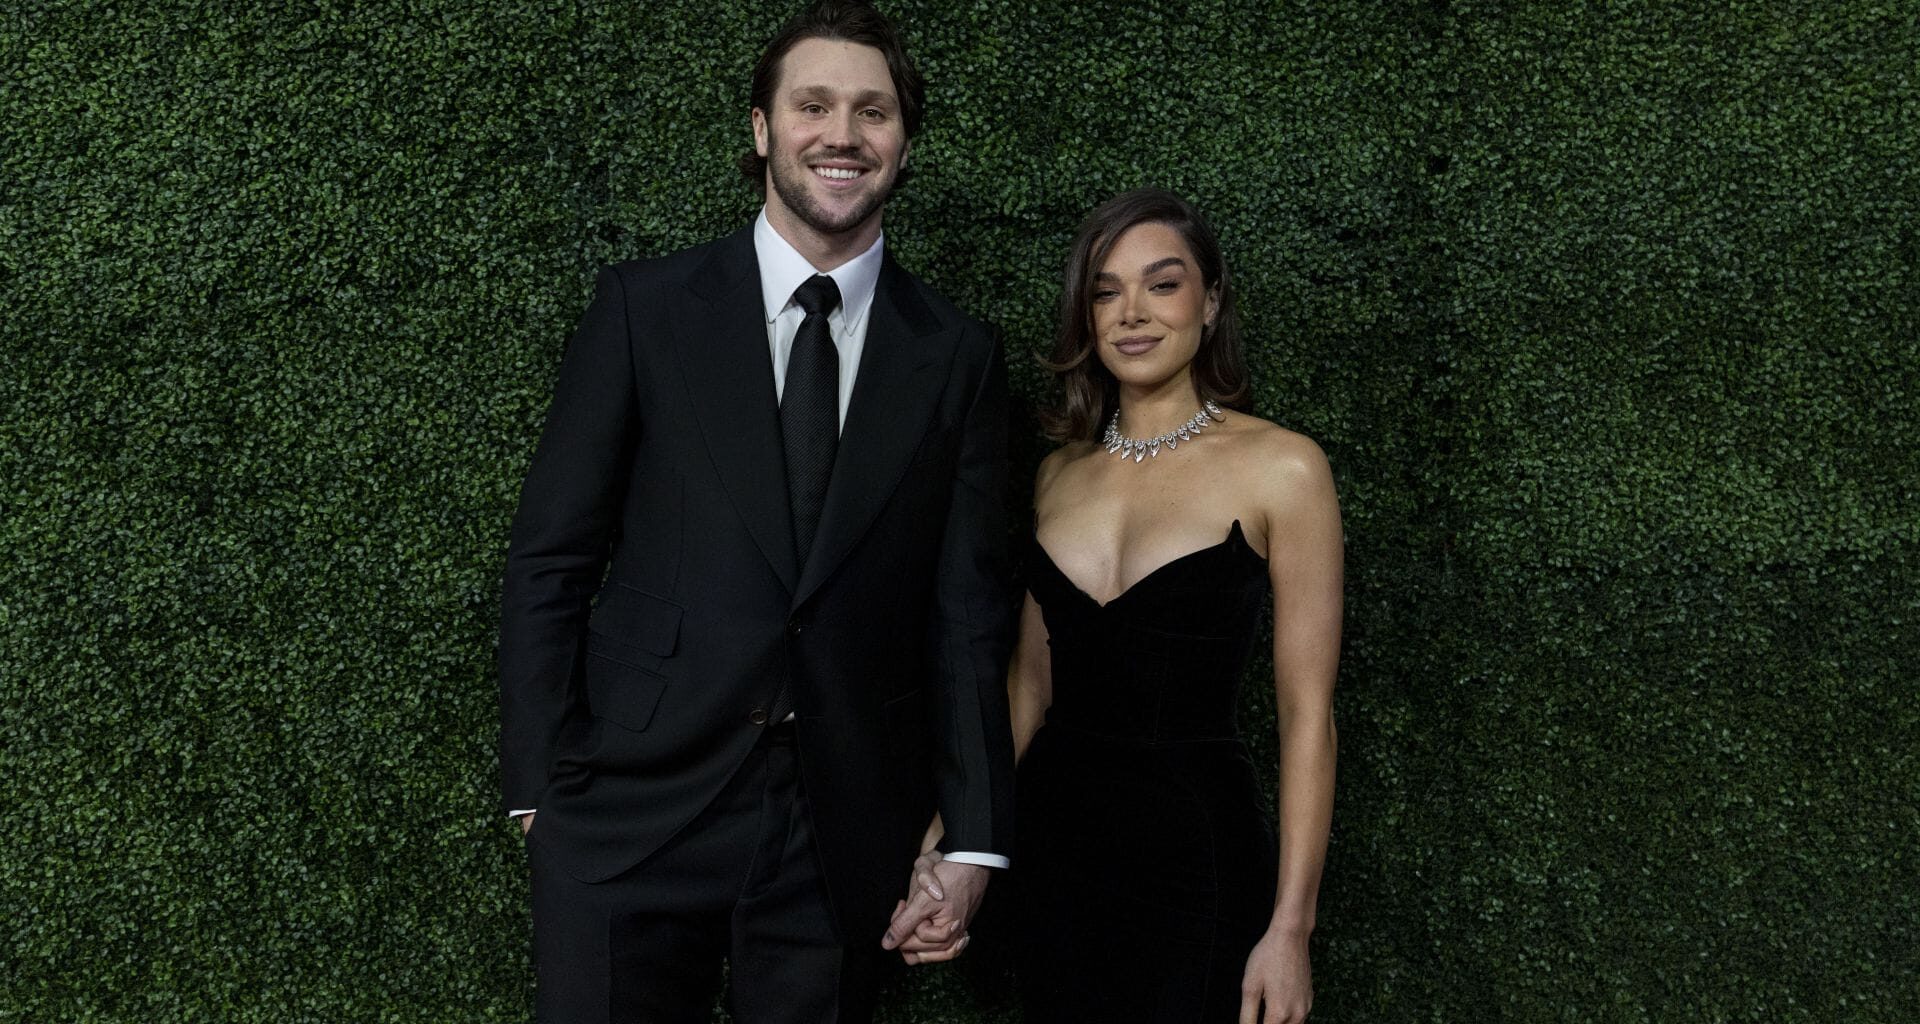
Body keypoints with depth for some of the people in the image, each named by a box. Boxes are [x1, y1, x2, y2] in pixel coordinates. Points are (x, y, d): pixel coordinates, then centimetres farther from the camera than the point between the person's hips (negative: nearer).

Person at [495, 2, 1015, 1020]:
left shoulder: (958, 357, 5)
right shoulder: (645, 308, 1)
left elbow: (968, 612, 4)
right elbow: (550, 555, 1)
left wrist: (972, 842, 1)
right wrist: (540, 784, -4)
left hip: (843, 838, 1)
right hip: (634, 813, -1)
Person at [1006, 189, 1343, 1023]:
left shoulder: (1280, 469, -9)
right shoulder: (1061, 473, 6)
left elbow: (1306, 714, -10)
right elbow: (1030, 680, 11)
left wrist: (1289, 927, -12)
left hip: (1196, 839, -4)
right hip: (1053, 835, 5)